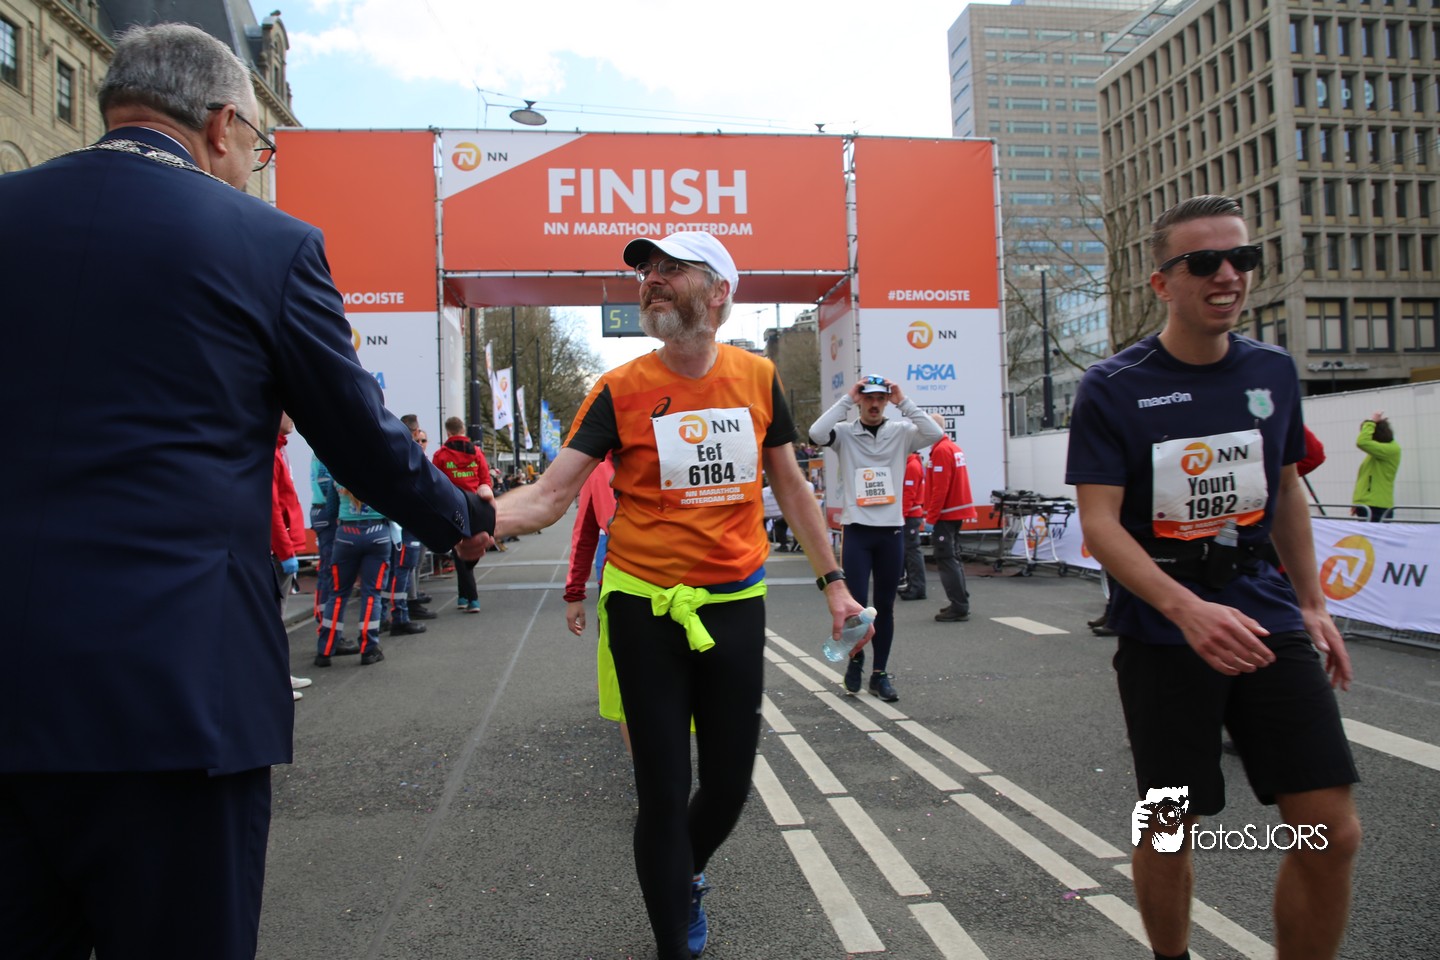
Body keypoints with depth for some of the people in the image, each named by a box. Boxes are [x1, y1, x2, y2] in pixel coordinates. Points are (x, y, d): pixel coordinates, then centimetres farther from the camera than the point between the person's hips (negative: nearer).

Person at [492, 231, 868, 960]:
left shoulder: (758, 378, 0)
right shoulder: (620, 390, -7)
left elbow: (790, 487, 11)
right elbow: (547, 497, -12)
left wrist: (833, 582, 11)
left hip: (736, 606, 3)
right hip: (646, 610, -2)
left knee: (730, 784, 13)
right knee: (663, 791, 5)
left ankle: (684, 877, 47)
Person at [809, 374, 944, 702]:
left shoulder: (901, 432, 4)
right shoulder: (845, 432, 1)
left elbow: (935, 433, -13)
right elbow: (816, 433, -19)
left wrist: (903, 402, -12)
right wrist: (847, 399, -14)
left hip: (891, 530, 2)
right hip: (856, 530, -2)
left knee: (885, 605, 9)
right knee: (856, 602, -4)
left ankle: (880, 673, 20)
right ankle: (856, 657, 23)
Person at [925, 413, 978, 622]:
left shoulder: (941, 450, -16)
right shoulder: (954, 447, 13)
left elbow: (940, 488, -21)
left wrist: (931, 518, -17)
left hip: (945, 514, -10)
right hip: (957, 511, 10)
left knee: (946, 559, -6)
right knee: (952, 557, 16)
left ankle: (959, 607, -6)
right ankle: (961, 603, 22)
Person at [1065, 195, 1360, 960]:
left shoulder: (1273, 372, 6)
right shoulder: (1112, 389, -9)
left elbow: (1286, 494, 18)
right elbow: (1099, 524, -14)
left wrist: (1312, 602, 17)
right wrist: (1188, 610, -26)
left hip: (1268, 621, 4)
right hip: (1161, 637, -4)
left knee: (1332, 832, 1)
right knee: (1168, 828, 7)